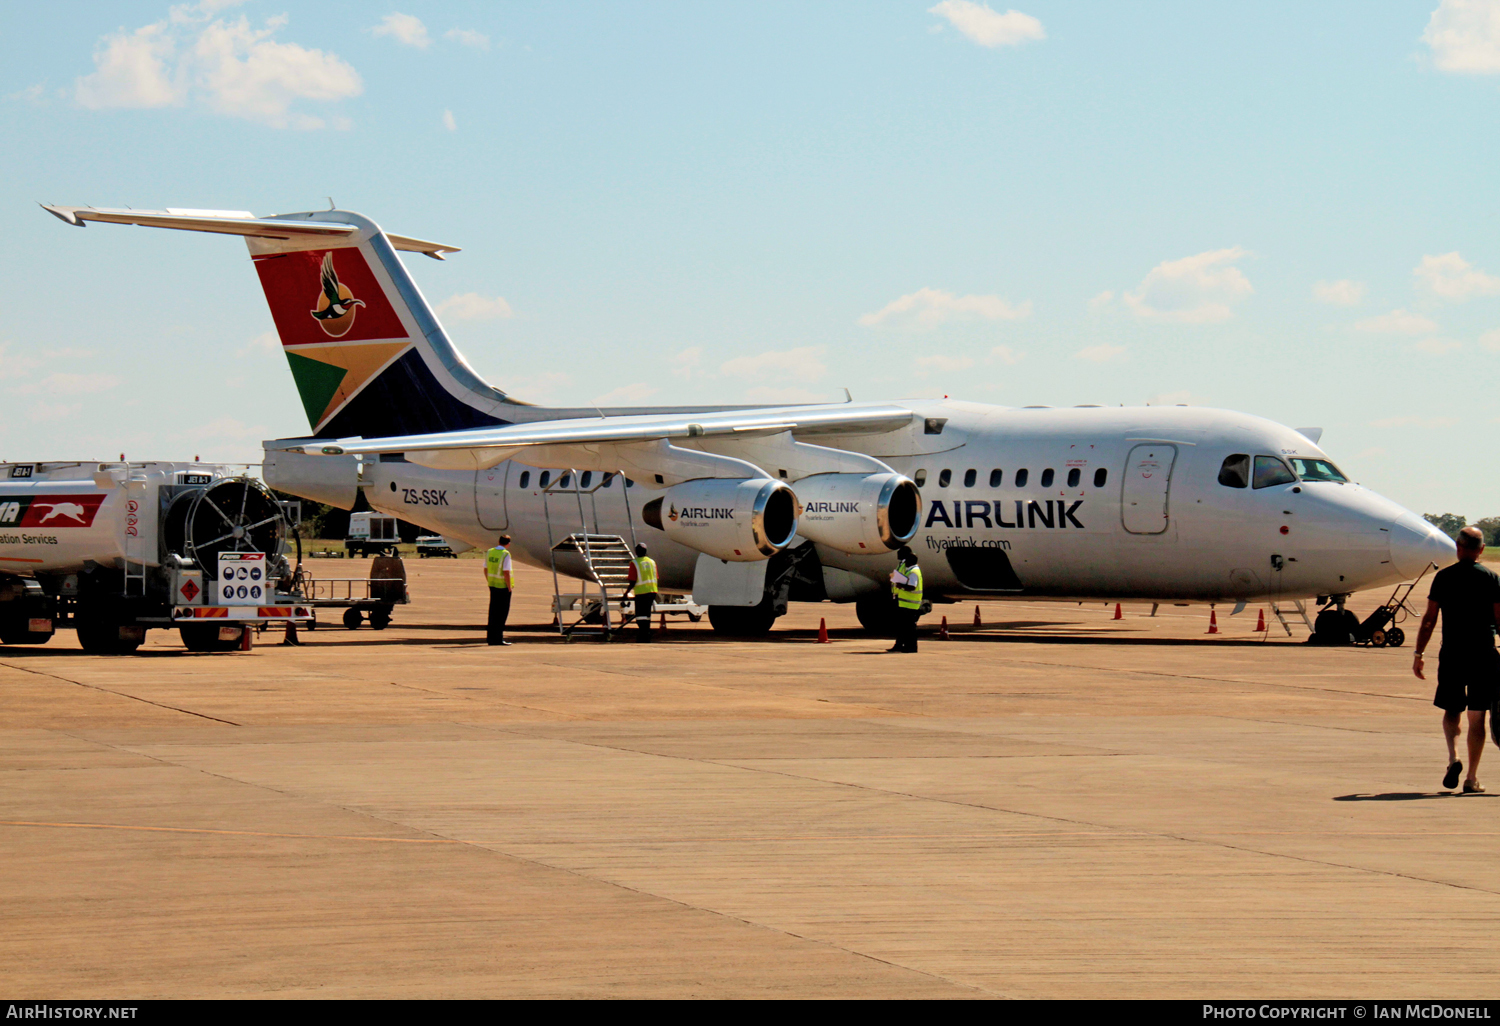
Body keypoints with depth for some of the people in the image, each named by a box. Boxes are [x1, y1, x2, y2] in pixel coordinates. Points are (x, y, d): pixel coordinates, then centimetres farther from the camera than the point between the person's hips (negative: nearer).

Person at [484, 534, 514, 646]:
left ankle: (491, 637, 15)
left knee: (493, 612, 13)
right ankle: (498, 638, -1)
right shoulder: (505, 554, -16)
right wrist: (510, 587, -12)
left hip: (492, 585, 7)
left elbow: (486, 570, 10)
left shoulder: (489, 552, 4)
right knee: (502, 613, 0)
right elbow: (506, 573, -20)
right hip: (503, 586, -7)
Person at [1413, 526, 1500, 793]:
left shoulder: (1443, 577, 0)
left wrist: (1418, 654, 4)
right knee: (1477, 716, 5)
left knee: (1451, 710, 15)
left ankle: (1453, 756, -10)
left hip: (1451, 655, 0)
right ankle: (1472, 778, 4)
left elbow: (1429, 619, -1)